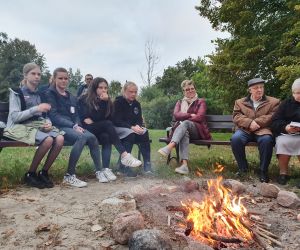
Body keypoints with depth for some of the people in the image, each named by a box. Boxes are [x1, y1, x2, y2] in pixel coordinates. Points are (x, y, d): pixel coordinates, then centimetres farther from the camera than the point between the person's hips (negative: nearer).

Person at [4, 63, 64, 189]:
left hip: (37, 124, 5)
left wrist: (48, 122, -9)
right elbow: (14, 117, -11)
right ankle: (30, 174, -12)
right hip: (19, 126, -5)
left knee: (60, 139, -25)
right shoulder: (16, 93, -1)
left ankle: (44, 172, -9)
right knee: (48, 140, -33)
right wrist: (36, 108, -20)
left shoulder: (39, 94, 16)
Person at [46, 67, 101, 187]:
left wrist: (77, 125, -6)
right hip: (59, 126, -6)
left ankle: (99, 171, -12)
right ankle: (69, 176, -27)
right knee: (82, 137, -34)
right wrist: (73, 126, -19)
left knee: (92, 137, -23)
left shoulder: (71, 97, 22)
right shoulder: (50, 94, 3)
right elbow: (53, 116, -9)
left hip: (73, 126, 6)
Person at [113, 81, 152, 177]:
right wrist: (132, 127, -29)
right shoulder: (118, 102, -7)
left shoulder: (136, 104, 11)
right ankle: (124, 166, -31)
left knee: (144, 132, -25)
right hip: (118, 128, -5)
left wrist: (138, 126, -19)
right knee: (130, 133, -36)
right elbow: (117, 121, -16)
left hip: (133, 128, 5)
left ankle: (147, 164, -27)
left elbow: (139, 119, 7)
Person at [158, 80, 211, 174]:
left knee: (185, 123, -35)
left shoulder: (201, 102, 13)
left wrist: (184, 118, -4)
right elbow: (176, 115, 1)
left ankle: (169, 147, -57)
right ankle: (184, 165, -54)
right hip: (183, 130, 2)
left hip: (198, 130, -1)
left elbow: (199, 117, -5)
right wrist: (190, 115, -8)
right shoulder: (179, 102, 22)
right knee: (184, 133, -37)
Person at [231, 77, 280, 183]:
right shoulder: (240, 102, 17)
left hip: (263, 130, -1)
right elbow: (236, 117, 4)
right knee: (235, 138, -31)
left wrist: (256, 122, -12)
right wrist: (249, 123, -14)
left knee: (267, 140, -36)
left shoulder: (274, 102, 14)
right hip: (245, 130, 1)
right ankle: (243, 167, -12)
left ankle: (263, 170, -16)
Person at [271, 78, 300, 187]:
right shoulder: (286, 103, 11)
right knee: (283, 142, -31)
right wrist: (285, 127, -20)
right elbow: (275, 122, 2)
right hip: (285, 134, 1)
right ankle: (283, 173, -16)